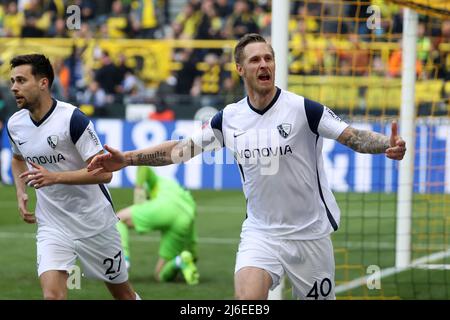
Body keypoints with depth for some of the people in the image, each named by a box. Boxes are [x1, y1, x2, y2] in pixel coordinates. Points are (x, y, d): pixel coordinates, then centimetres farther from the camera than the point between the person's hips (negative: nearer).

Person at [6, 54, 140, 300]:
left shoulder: (72, 119, -20)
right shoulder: (15, 124, -1)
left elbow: (104, 172, -23)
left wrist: (55, 177, -31)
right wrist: (21, 193, 6)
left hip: (94, 222, -3)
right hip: (51, 224, 4)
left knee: (123, 294, 12)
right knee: (52, 294, -18)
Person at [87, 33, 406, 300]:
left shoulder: (302, 108, -11)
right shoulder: (230, 118, 1)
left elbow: (354, 137, -16)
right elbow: (181, 148, 7)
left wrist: (388, 145, -36)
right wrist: (127, 158, -2)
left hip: (310, 233, -1)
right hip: (260, 232, 1)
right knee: (247, 297, -22)